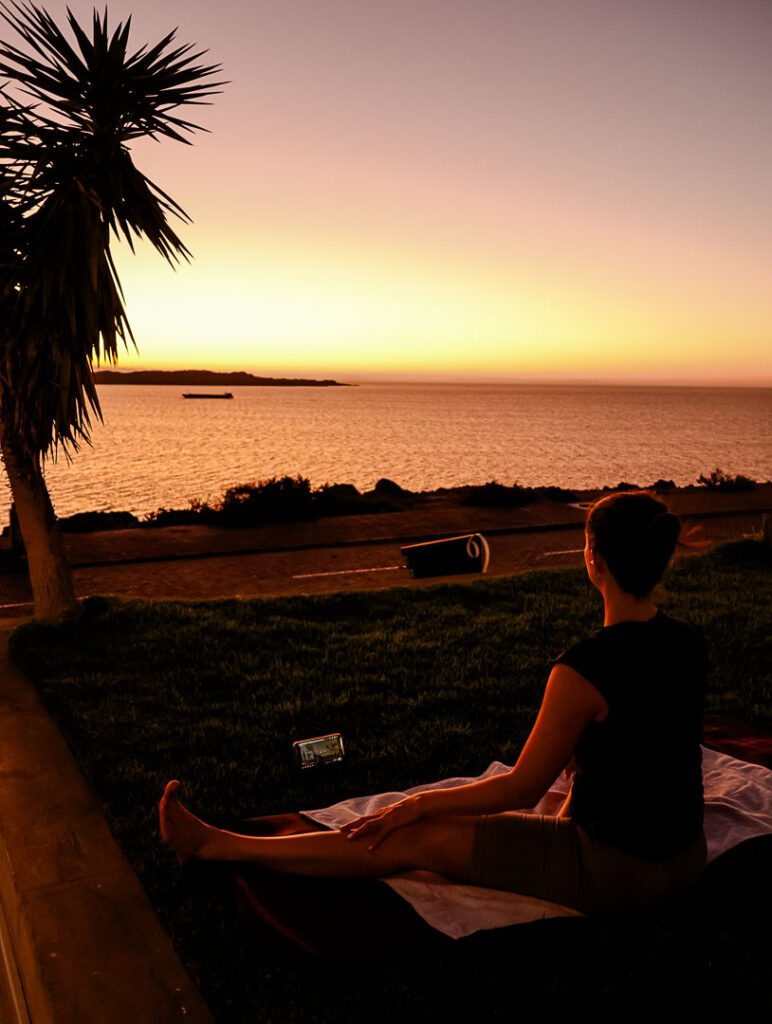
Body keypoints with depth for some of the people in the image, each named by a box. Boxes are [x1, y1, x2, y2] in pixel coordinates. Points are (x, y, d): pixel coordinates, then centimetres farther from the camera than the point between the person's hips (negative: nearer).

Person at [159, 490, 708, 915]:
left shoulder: (585, 669, -26)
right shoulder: (692, 644, -2)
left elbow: (521, 790, -17)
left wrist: (420, 803, -5)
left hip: (614, 872, -7)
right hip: (687, 862, 7)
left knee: (415, 838, -3)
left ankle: (212, 845, 6)